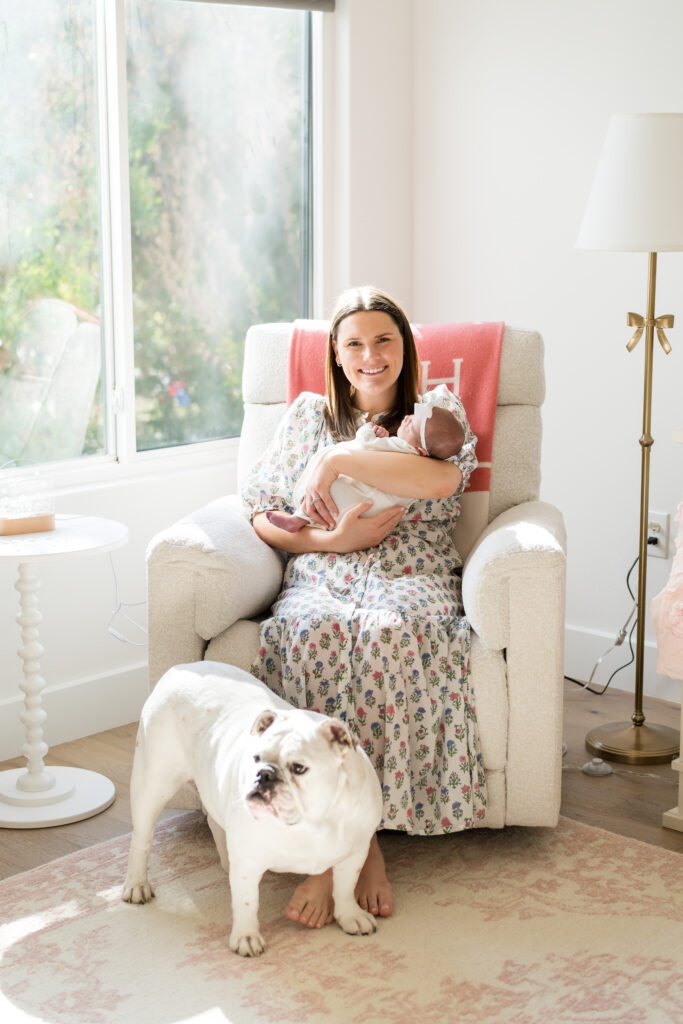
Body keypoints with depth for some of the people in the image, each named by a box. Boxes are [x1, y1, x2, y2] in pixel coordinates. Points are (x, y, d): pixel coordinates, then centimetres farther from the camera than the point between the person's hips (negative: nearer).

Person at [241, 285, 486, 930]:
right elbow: (261, 514, 13)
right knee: (309, 633, -36)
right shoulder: (308, 414, 19)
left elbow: (443, 477, -11)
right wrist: (330, 539, -5)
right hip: (321, 577, 2)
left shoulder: (440, 411, 14)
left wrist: (342, 458, -14)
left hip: (411, 579, -1)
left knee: (392, 630, -39)